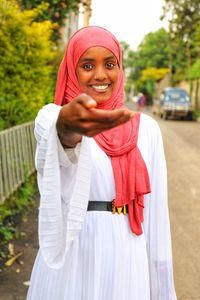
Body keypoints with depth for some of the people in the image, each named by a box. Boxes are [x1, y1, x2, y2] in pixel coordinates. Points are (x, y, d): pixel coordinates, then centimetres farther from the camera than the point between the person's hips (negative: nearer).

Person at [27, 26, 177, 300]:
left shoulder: (145, 128, 0)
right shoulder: (51, 116, -7)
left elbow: (154, 208, 2)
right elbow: (56, 147, -32)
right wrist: (66, 126, -56)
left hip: (127, 257, 2)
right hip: (72, 255, -2)